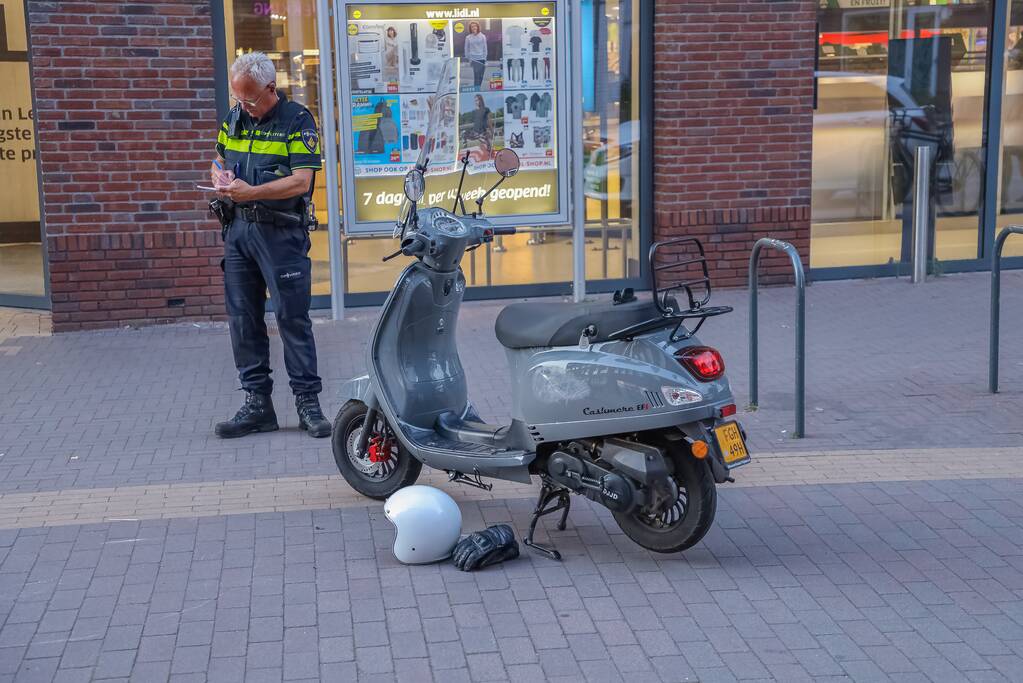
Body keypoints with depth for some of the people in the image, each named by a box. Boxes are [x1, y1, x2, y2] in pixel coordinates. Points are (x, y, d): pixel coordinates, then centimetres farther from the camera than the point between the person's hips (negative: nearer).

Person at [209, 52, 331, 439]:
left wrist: (250, 192, -23)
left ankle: (307, 402, 5)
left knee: (293, 317, -3)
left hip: (282, 232, -6)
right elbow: (218, 160, 23)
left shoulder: (297, 121, -8)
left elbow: (301, 180, -16)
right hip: (240, 230, 6)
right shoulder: (234, 117, 12)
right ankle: (257, 404, 16)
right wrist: (221, 178, -1)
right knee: (243, 318, 7)